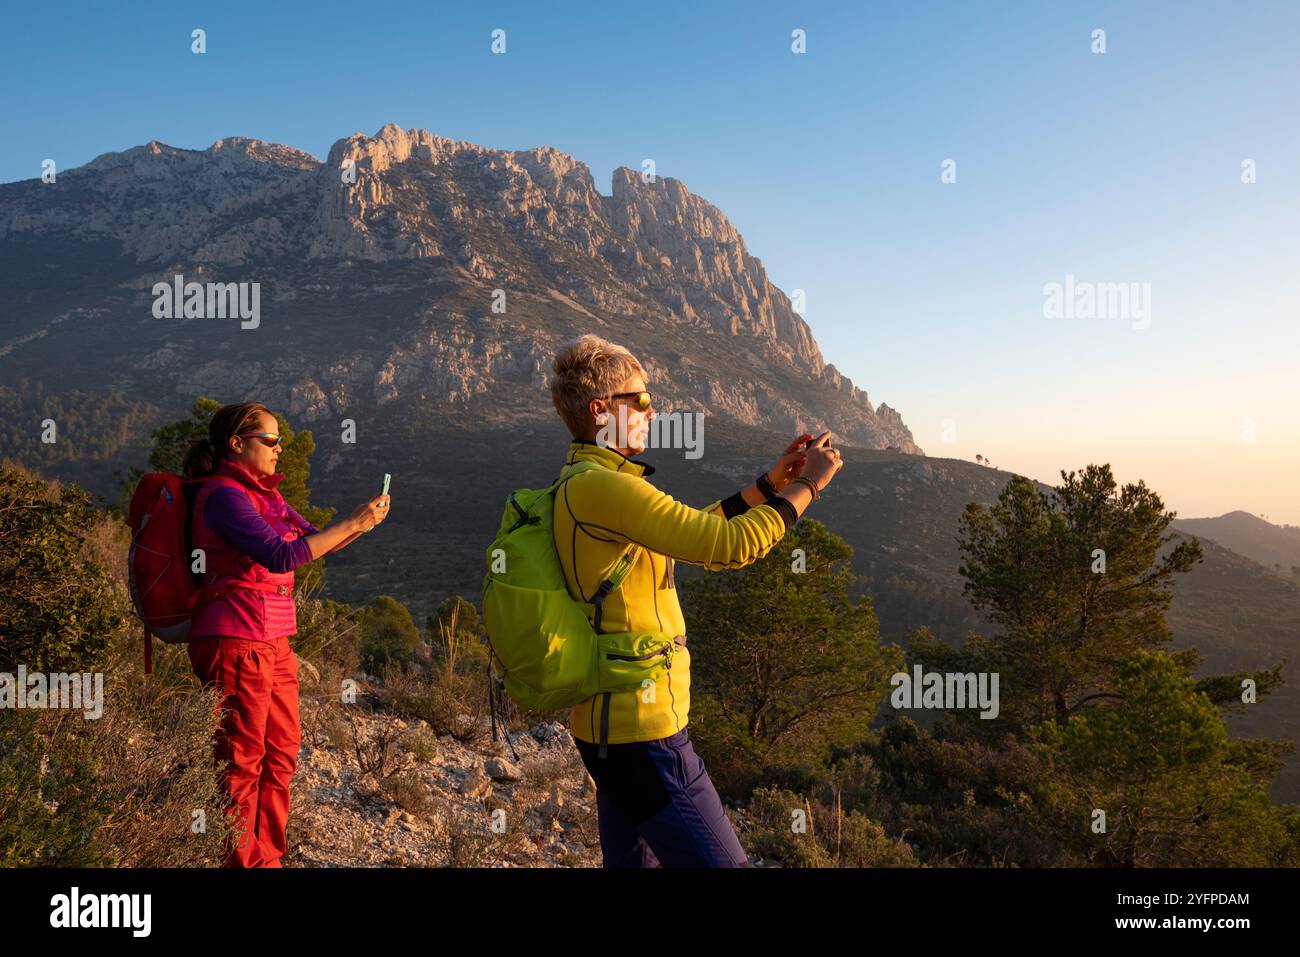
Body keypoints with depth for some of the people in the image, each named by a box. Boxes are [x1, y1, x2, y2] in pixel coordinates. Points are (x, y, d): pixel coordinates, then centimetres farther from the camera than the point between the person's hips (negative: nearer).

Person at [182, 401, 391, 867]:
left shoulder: (266, 494, 14)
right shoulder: (223, 494, -14)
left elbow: (314, 540, 17)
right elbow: (280, 555, -23)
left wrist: (362, 522, 0)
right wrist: (352, 523, -20)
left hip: (272, 642, 9)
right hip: (235, 641, -9)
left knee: (282, 754, 14)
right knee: (241, 760, 1)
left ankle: (267, 856, 25)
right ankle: (240, 860, 12)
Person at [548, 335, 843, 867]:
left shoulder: (580, 485, 12)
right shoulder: (601, 486, -20)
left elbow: (694, 533, 18)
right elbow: (731, 545, -23)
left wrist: (769, 483, 13)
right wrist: (806, 485, -9)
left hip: (608, 724, 10)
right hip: (642, 731, -10)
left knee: (634, 859, 20)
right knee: (722, 860, -2)